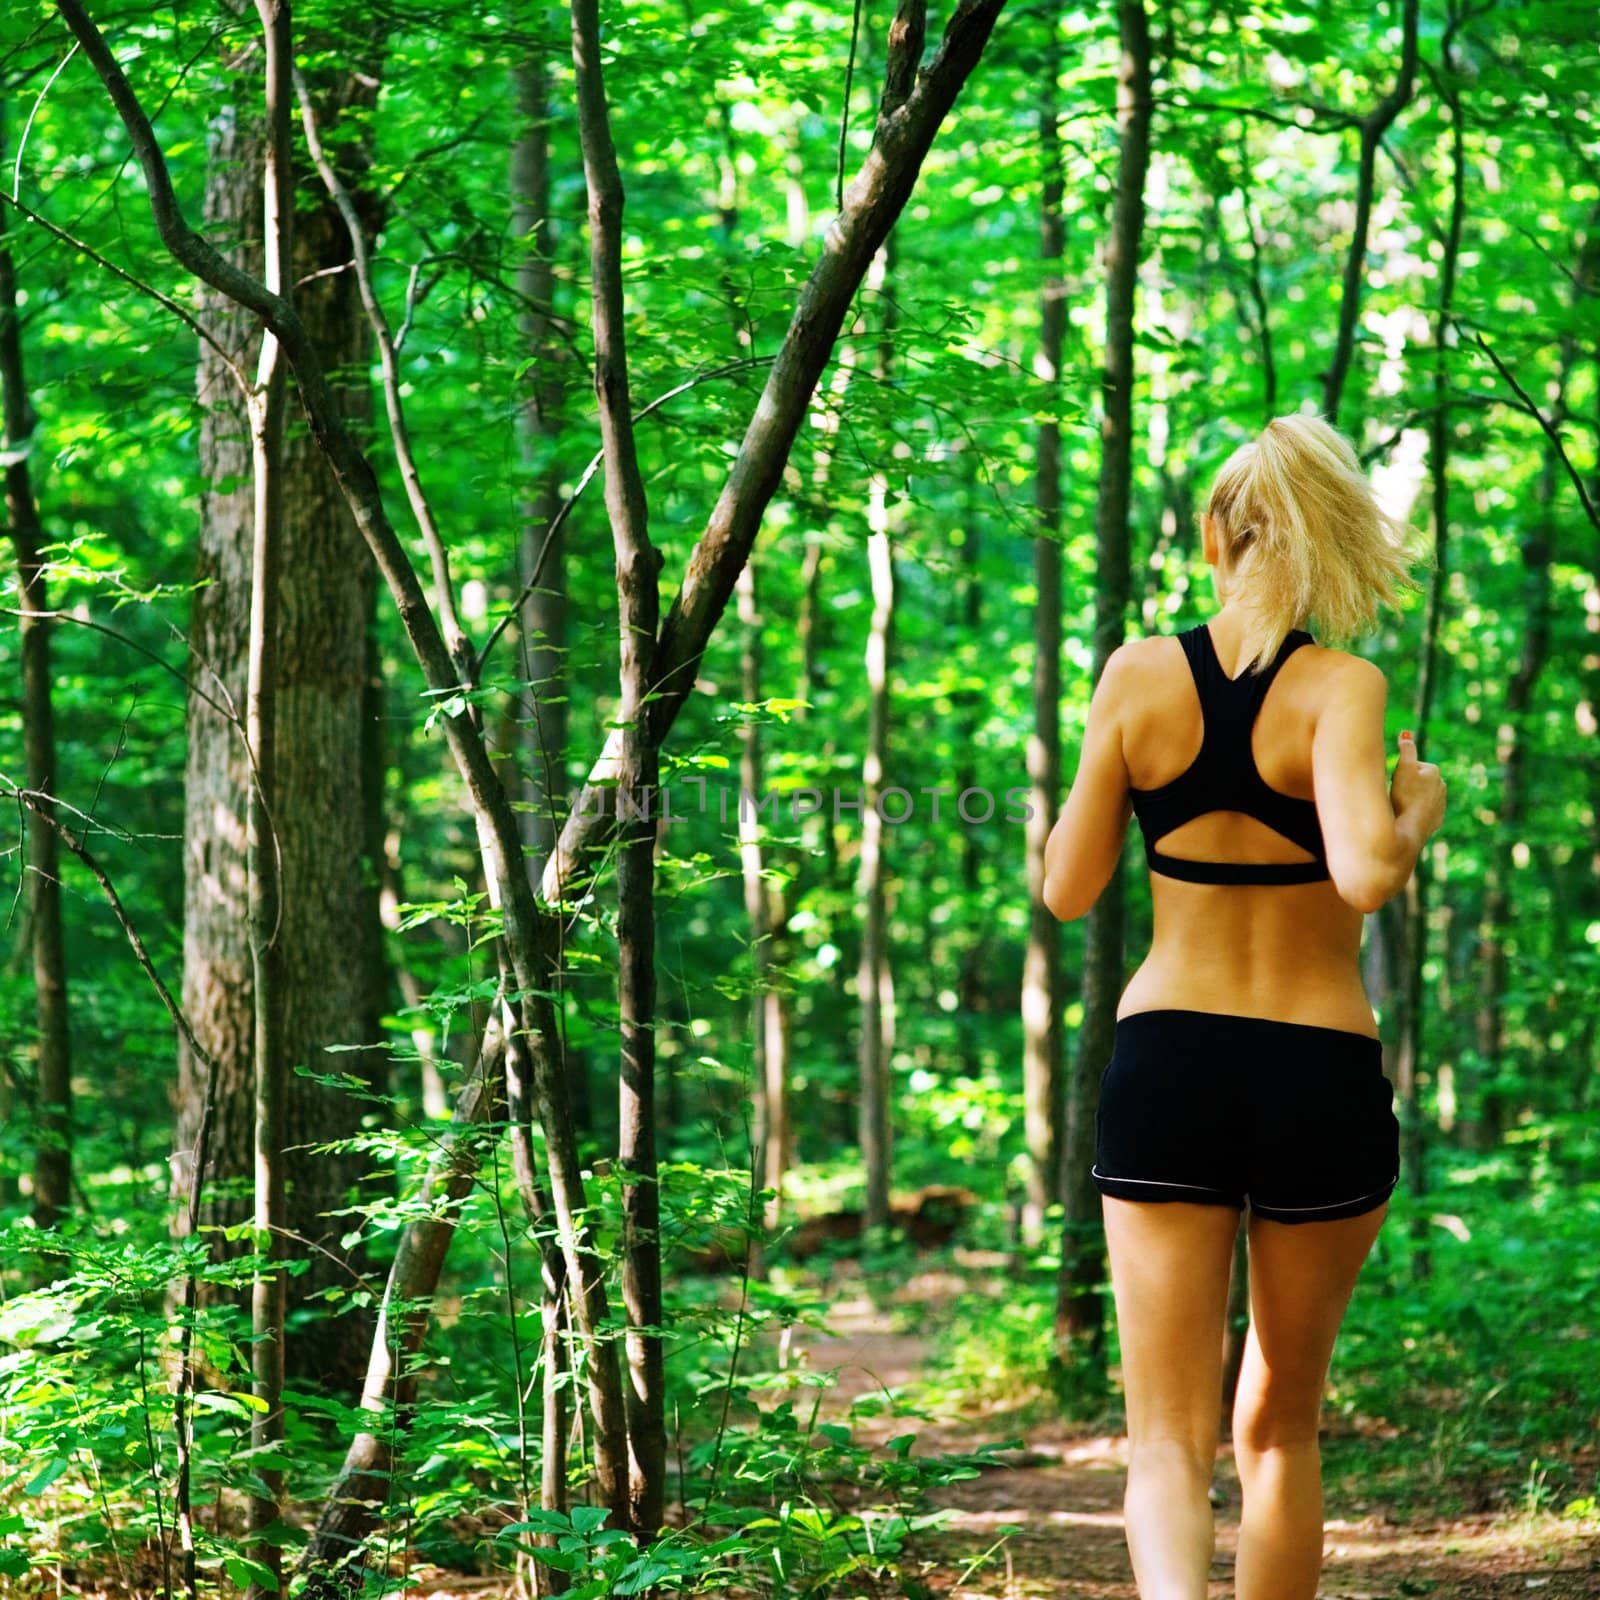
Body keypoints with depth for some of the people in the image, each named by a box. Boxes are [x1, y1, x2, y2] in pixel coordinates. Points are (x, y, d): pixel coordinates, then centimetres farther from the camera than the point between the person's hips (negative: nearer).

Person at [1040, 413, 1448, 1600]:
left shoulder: (1139, 676, -1)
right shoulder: (1341, 687, -9)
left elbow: (1068, 889, 4)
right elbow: (1365, 875, -24)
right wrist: (1419, 814, -3)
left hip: (1165, 1065, 1)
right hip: (1323, 1079, -1)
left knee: (1171, 1438, -1)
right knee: (1282, 1425, 20)